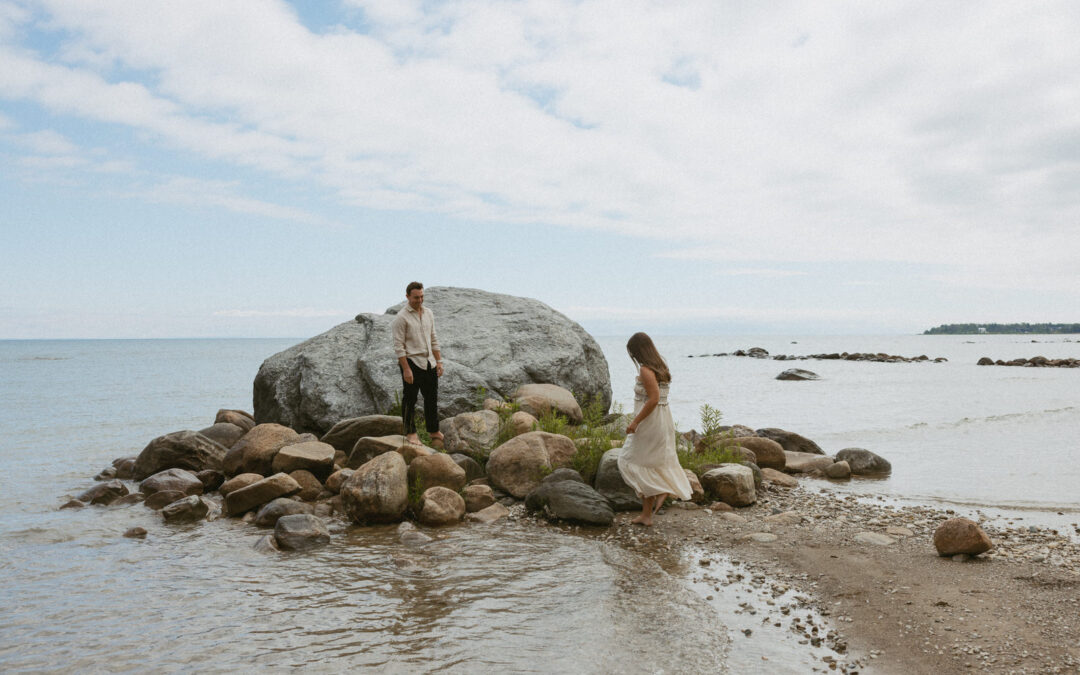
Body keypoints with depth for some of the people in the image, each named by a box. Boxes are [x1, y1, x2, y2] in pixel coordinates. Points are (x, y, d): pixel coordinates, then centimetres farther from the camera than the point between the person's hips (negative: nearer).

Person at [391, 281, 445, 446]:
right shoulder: (401, 318, -10)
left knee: (432, 399, 12)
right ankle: (411, 433, 12)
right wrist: (406, 369, -18)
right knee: (410, 400, 2)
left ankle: (434, 431, 23)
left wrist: (439, 361, 11)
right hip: (411, 363, -6)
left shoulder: (428, 314, 11)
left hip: (429, 363, 6)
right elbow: (398, 346, -13)